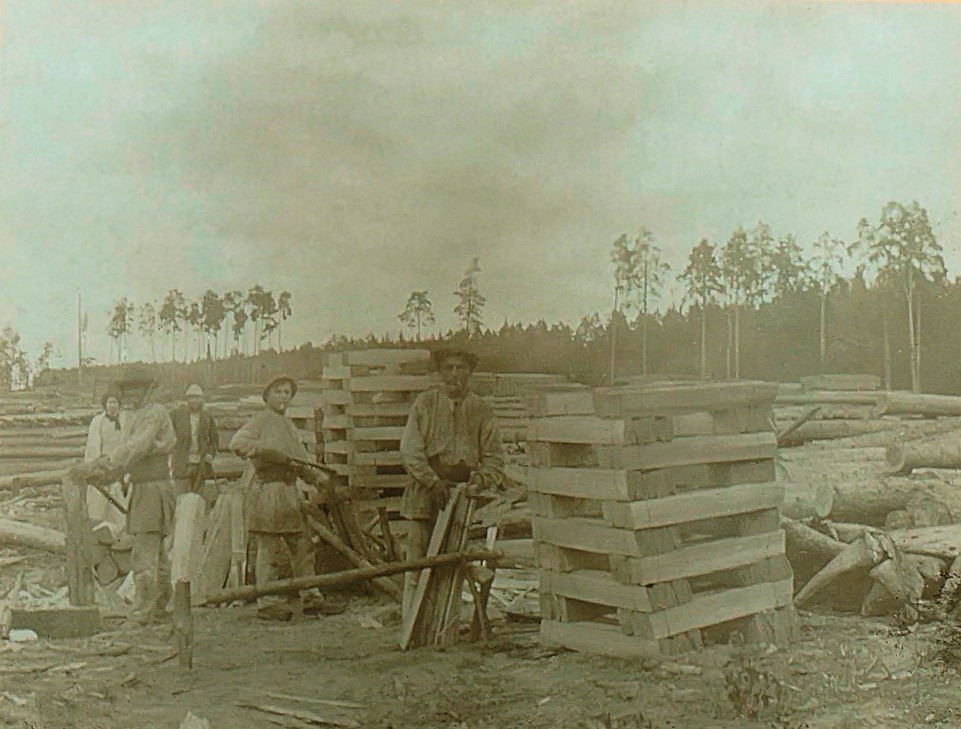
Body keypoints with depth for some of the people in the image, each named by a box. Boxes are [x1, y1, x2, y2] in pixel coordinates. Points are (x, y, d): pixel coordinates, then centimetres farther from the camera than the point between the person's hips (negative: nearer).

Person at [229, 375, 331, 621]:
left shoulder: (289, 424, 21)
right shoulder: (260, 421, -4)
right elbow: (237, 442, -20)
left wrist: (318, 477, 25)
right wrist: (263, 449, -28)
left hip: (290, 490, 8)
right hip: (267, 488, -8)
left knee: (303, 546, 10)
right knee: (269, 548, -5)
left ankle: (310, 597, 19)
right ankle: (267, 603, 1)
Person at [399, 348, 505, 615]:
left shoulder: (480, 410, 9)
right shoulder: (425, 403, 3)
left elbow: (494, 455, 10)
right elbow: (410, 449, -3)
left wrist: (482, 479, -10)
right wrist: (433, 481, -13)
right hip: (424, 496, -2)